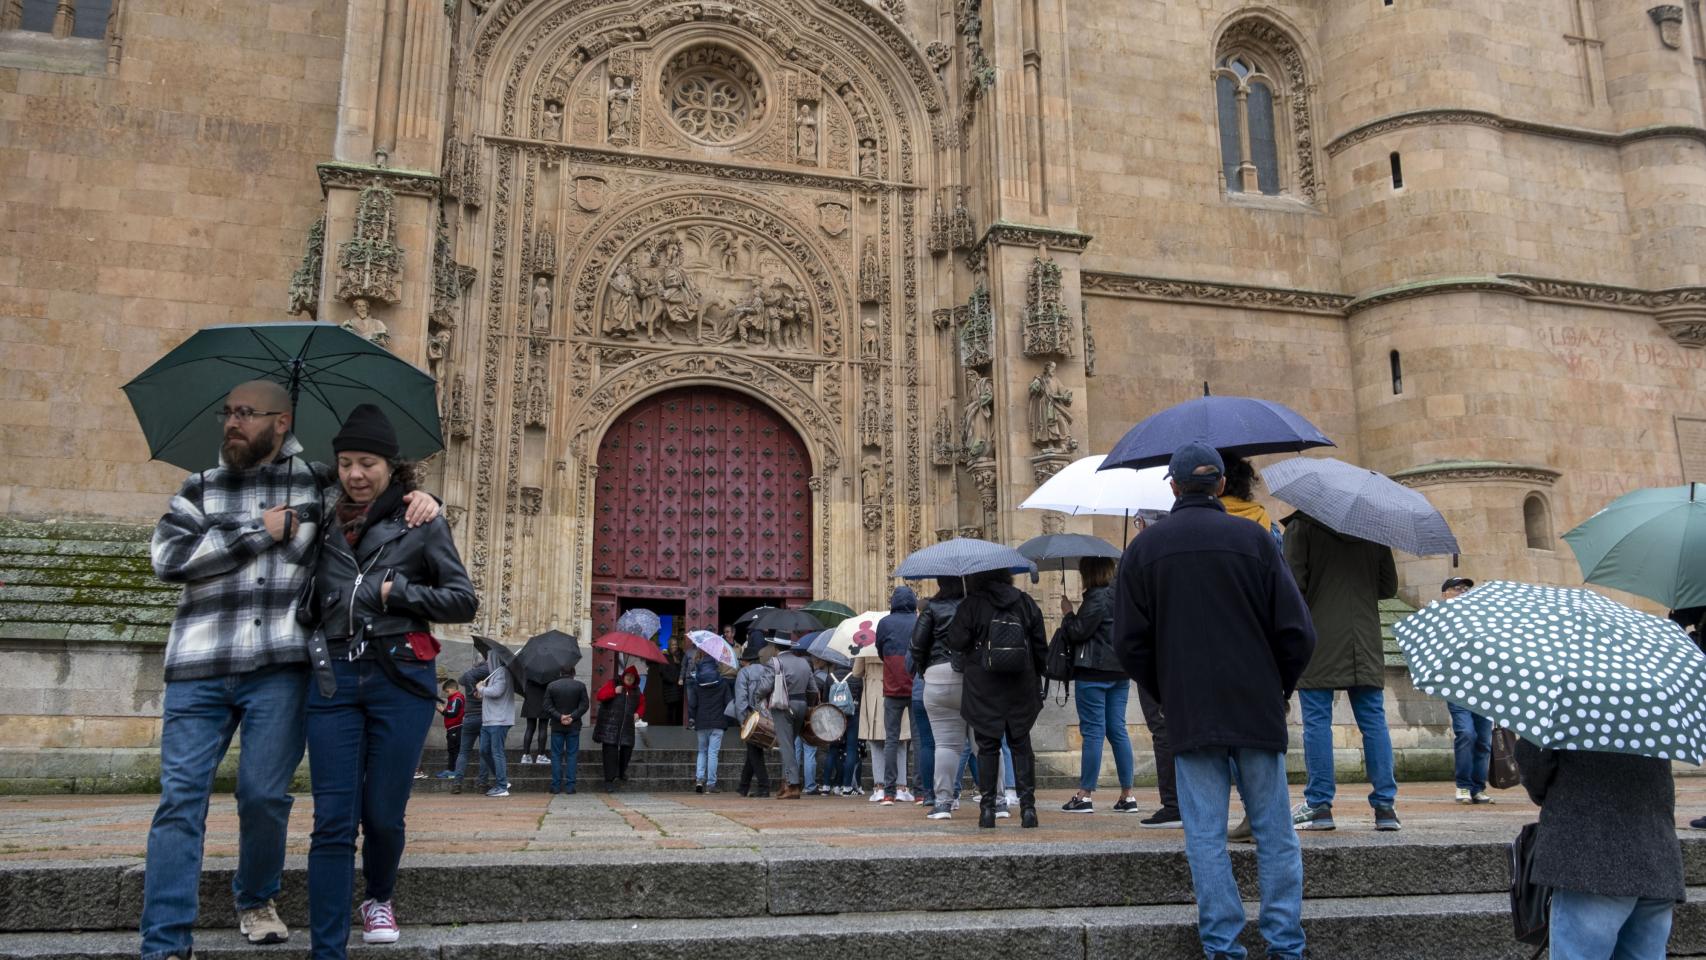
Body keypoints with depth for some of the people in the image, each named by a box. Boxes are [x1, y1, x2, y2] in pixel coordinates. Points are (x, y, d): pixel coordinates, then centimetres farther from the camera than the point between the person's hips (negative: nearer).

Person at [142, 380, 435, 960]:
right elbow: (167, 557, -1)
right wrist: (261, 533, -6)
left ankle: (257, 900, 28)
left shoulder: (318, 484, 9)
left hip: (280, 669, -1)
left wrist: (420, 499, -3)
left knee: (264, 795, 2)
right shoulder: (200, 489, 13)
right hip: (198, 669, 1)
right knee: (180, 799, -1)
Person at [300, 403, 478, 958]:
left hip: (399, 681, -2)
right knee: (333, 821, -2)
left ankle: (379, 898, 37)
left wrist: (394, 592, -10)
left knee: (383, 813, 6)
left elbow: (464, 601, -2)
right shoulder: (327, 527, 11)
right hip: (333, 681, 2)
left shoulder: (422, 523, 1)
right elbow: (310, 605, 21)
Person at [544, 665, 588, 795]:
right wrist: (572, 717, -10)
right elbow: (584, 705, -8)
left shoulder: (551, 686, 0)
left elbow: (547, 706, -5)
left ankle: (556, 786, 5)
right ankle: (570, 786, 2)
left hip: (557, 726, 0)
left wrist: (559, 717, -9)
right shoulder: (580, 686, -2)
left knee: (556, 755, 7)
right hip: (574, 726, 0)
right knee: (572, 755, 5)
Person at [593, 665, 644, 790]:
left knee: (627, 748, 4)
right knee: (610, 752, -7)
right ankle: (609, 780, -2)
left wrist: (638, 713, 7)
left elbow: (642, 703, 27)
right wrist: (614, 691, -19)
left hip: (627, 727, 5)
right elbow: (600, 695, -9)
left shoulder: (636, 691, 15)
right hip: (610, 725, -4)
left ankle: (622, 772, 31)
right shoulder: (612, 684, 1)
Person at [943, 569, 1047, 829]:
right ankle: (1028, 806, 4)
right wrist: (1037, 679, 15)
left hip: (983, 688, -2)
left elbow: (956, 642, -8)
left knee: (987, 746, 5)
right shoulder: (1026, 603, 5)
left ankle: (987, 807, 5)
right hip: (1021, 688, 3)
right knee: (1020, 744, 8)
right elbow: (1040, 646, 7)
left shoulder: (971, 605, -6)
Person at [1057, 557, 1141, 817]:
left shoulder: (1097, 597, -13)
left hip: (1094, 671, -8)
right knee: (1117, 730, 10)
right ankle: (1127, 795, 11)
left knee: (1093, 731, -4)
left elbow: (1078, 631, -15)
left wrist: (1068, 613, 3)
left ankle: (1085, 795, 1)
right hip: (1120, 671, 8)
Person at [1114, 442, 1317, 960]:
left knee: (1206, 836, 5)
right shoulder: (1255, 539, -3)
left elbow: (1131, 644, 1)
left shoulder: (1143, 548, 1)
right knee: (1275, 834, 9)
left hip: (1189, 716, 0)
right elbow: (1297, 633, -4)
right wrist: (1277, 688, 13)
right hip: (1258, 710, 0)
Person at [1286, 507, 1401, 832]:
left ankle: (1319, 805, 2)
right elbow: (1389, 586, 11)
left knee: (1317, 721, 1)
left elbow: (1293, 583, -13)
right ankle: (1385, 805, 9)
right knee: (1374, 722, 8)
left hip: (1318, 641, -4)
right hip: (1365, 642, 4)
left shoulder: (1301, 526, -6)